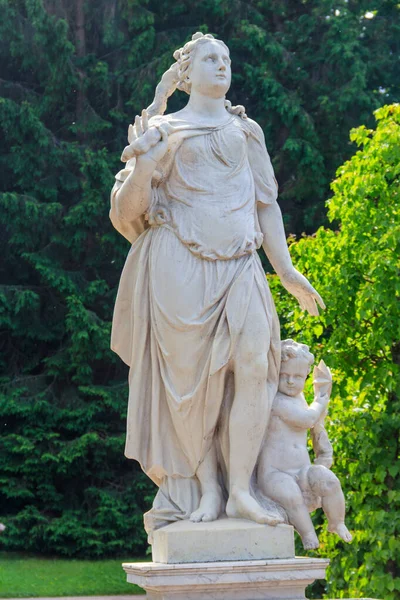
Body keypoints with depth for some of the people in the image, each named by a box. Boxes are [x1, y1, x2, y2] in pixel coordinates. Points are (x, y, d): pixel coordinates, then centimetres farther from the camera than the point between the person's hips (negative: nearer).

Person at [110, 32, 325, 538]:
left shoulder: (246, 131, 22)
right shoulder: (165, 130, 11)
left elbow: (266, 204, 22)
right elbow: (129, 206, 4)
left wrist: (287, 272, 15)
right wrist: (144, 164, -15)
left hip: (239, 263, 3)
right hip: (180, 263, -2)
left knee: (254, 362, -17)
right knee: (191, 376, -8)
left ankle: (241, 489, -14)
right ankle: (208, 487, 1)